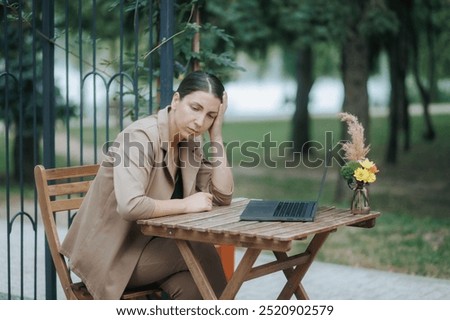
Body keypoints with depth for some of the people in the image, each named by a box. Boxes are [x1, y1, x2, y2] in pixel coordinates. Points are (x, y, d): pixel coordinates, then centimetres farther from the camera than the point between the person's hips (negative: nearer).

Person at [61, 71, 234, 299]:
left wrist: (216, 134, -6)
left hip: (149, 243, 7)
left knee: (193, 289, -22)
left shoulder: (190, 141, 3)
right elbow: (130, 206, -35)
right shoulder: (141, 136, -21)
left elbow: (222, 197, -2)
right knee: (204, 256, -19)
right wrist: (186, 205, -21)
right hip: (112, 252, -6)